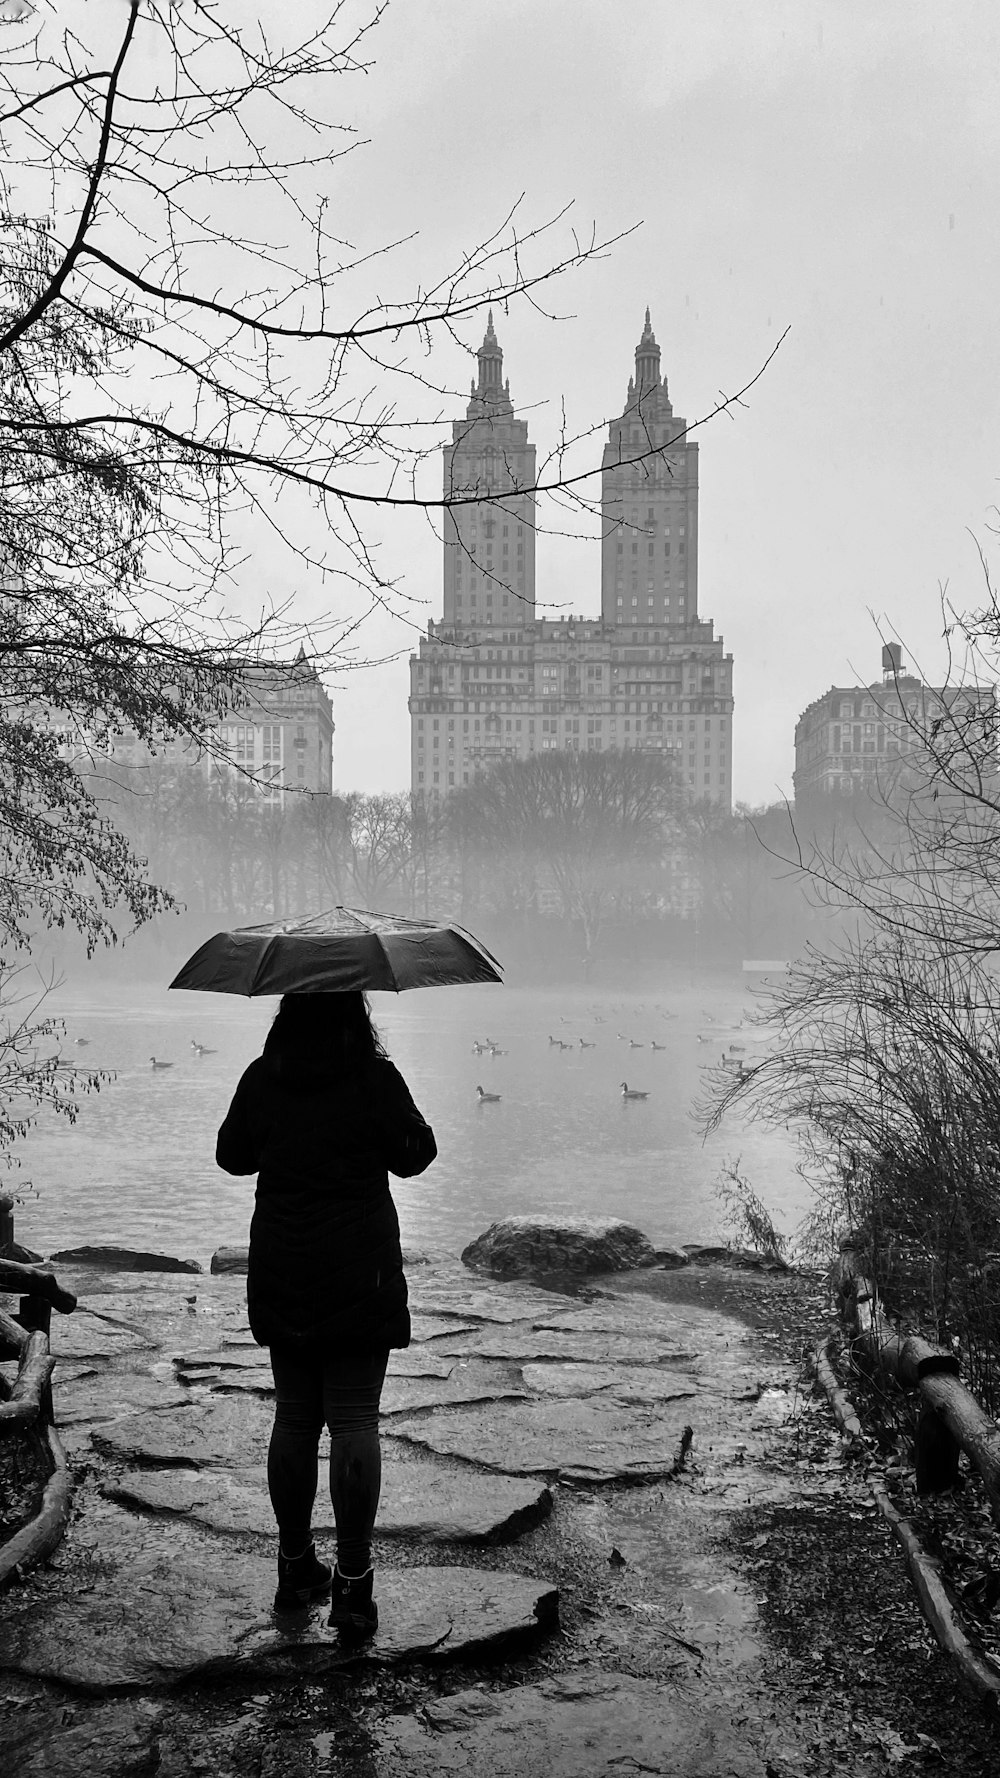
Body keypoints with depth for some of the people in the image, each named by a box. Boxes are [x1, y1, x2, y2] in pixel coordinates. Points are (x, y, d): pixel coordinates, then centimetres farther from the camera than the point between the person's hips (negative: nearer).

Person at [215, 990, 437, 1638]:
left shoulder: (261, 1079, 0)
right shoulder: (374, 1077, -10)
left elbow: (232, 1156, 11)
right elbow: (412, 1155, -3)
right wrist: (423, 1134, 16)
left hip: (281, 1280, 4)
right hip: (359, 1277, -4)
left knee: (293, 1420, 14)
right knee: (355, 1421, 0)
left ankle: (296, 1566, 24)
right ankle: (353, 1583, 1)